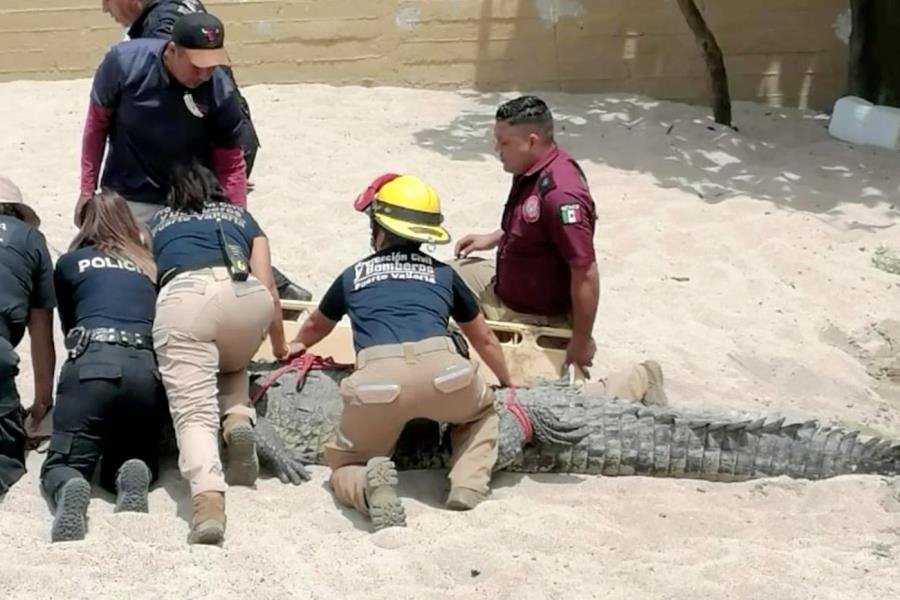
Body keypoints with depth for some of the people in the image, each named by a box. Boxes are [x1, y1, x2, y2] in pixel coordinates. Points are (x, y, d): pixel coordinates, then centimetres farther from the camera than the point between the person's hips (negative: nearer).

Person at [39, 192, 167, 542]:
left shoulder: (70, 262, 22)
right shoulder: (150, 264, 27)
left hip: (93, 363, -2)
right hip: (146, 368, 2)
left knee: (62, 464, 8)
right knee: (132, 461, 20)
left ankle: (69, 491, -28)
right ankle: (134, 478, -16)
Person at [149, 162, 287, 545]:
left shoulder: (157, 223, 37)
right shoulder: (241, 217, 36)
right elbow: (268, 288, 28)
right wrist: (280, 348, 42)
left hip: (183, 294, -1)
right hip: (245, 294, 2)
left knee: (194, 409, -11)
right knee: (231, 367, 32)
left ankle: (208, 498, -38)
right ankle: (238, 417, 0)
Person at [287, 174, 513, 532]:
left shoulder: (353, 276, 28)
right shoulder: (443, 273, 27)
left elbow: (316, 326, 50)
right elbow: (484, 340, 41)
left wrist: (297, 346, 74)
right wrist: (508, 384, 60)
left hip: (377, 378, 0)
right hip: (441, 368, 1)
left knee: (344, 466, 24)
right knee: (482, 411, 35)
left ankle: (369, 486, -10)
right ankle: (468, 486, 10)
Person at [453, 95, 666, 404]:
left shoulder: (560, 194, -34)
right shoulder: (532, 170, -4)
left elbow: (586, 274, -32)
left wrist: (581, 343, -26)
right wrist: (492, 238, 13)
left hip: (540, 320, -9)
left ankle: (640, 380, 10)